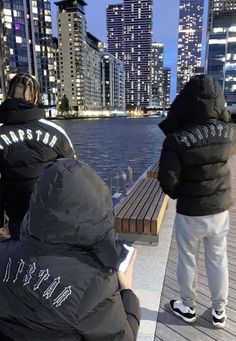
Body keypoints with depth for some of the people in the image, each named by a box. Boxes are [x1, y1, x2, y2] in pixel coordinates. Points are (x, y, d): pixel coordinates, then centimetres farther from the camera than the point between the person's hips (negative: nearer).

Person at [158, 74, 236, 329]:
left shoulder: (176, 139, -24)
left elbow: (167, 180, -19)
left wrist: (178, 195, 3)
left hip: (189, 213, -4)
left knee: (187, 261, 17)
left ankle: (187, 308, 38)